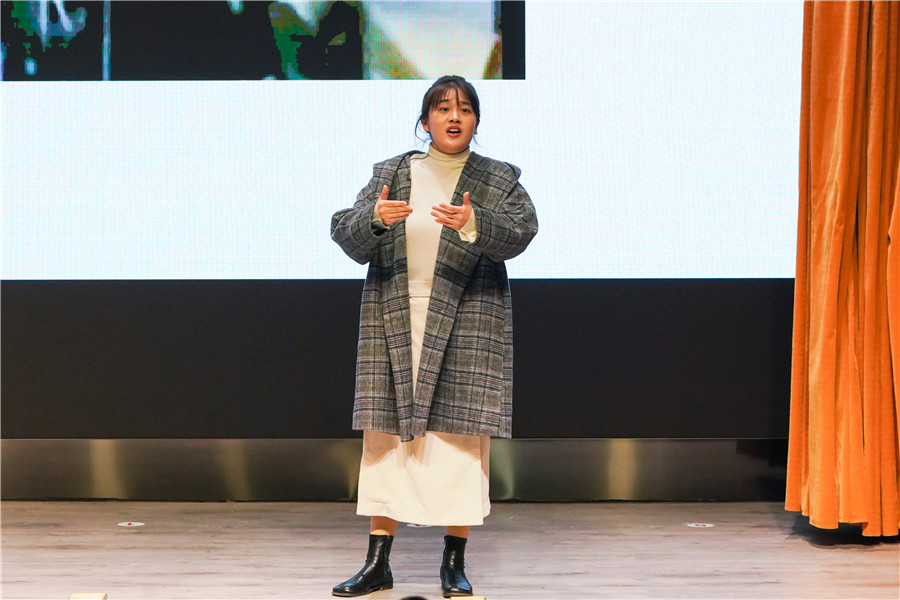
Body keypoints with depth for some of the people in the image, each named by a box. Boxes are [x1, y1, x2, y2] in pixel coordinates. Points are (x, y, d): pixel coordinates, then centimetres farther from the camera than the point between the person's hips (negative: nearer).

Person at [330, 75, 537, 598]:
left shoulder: (499, 180, 8)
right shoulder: (390, 174, 11)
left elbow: (519, 233, -10)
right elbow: (347, 238, 2)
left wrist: (472, 224, -29)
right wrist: (376, 218, -19)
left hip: (467, 326, -1)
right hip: (394, 322, 1)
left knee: (461, 435, -3)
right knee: (385, 433, -1)